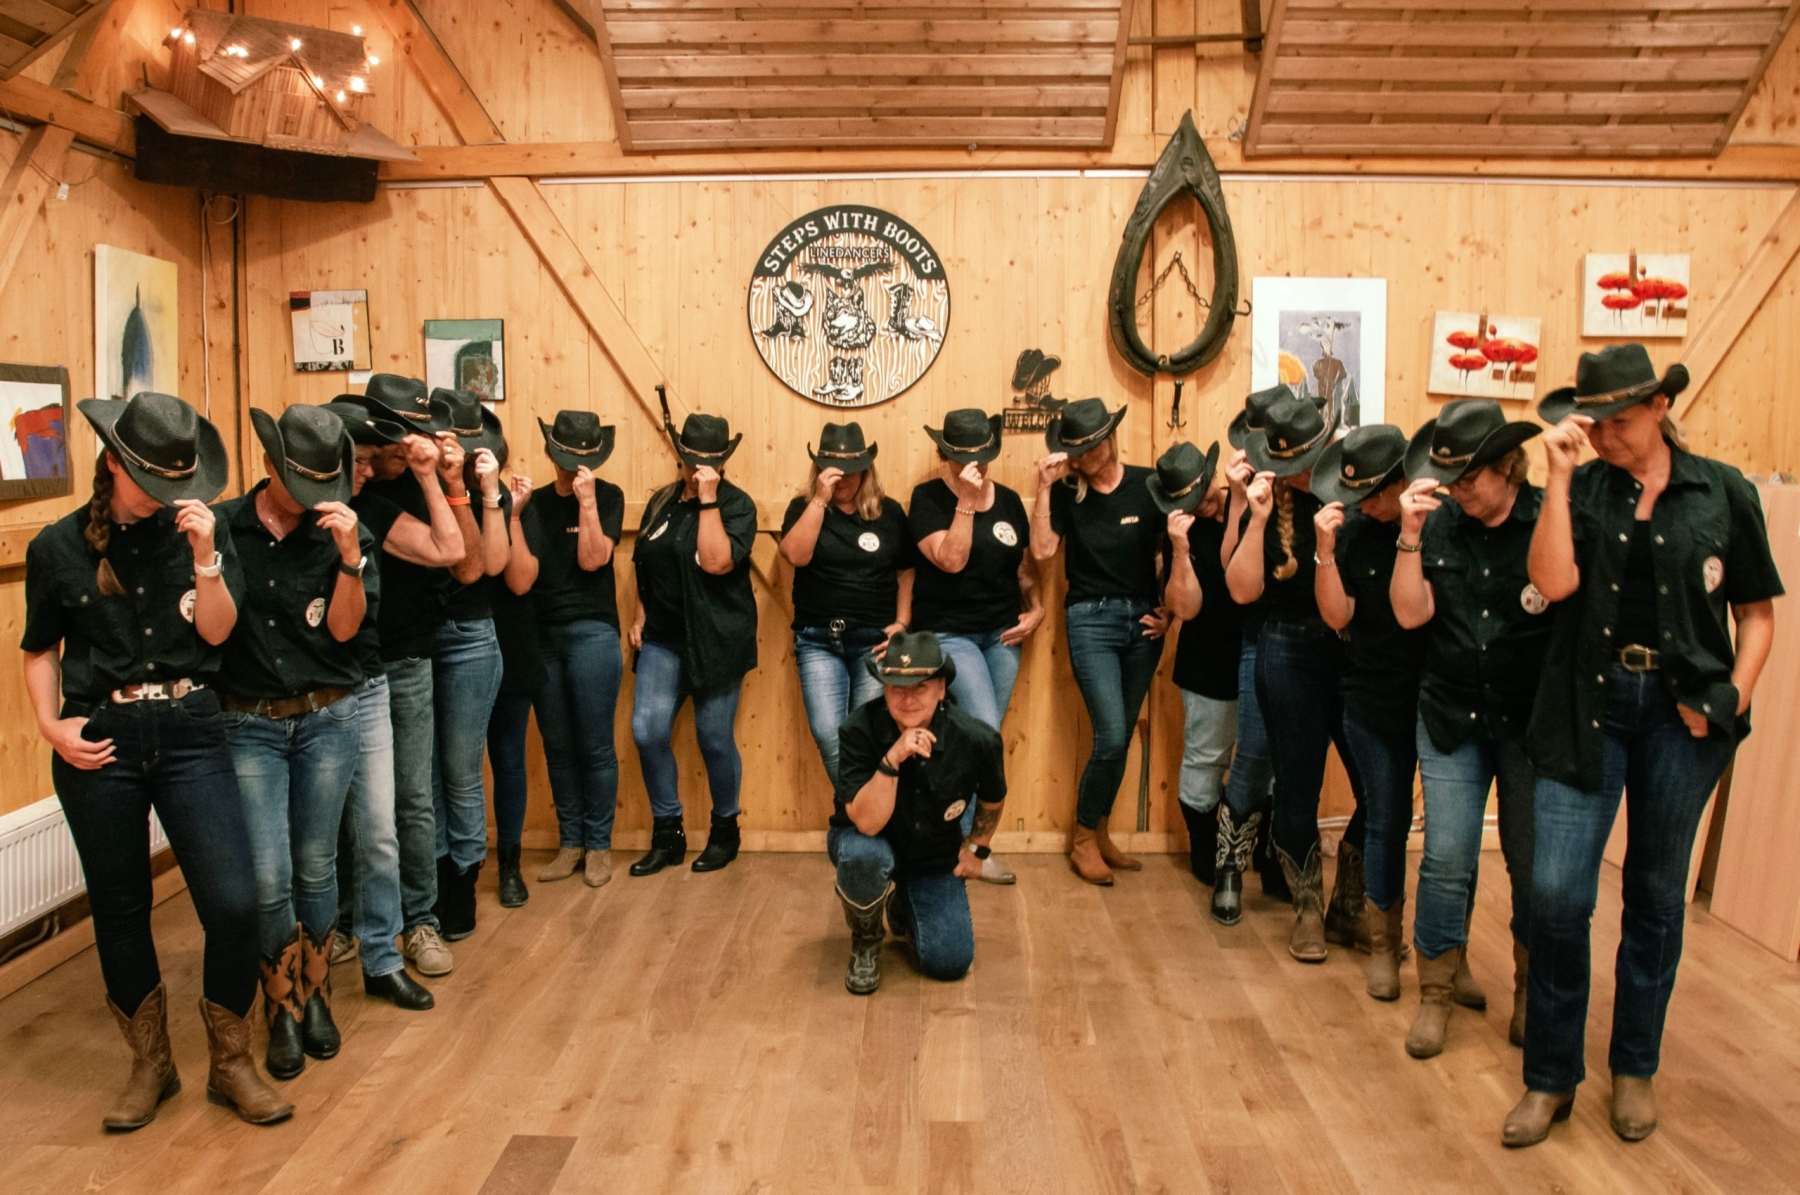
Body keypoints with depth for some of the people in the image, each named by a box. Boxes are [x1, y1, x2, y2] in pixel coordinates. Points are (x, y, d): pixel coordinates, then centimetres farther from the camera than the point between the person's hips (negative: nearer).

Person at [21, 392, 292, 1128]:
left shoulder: (200, 531, 2)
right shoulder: (58, 547, 3)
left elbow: (216, 631, -5)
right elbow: (40, 649, 11)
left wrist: (205, 558, -19)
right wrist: (50, 723, -3)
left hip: (189, 733, 0)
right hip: (100, 741, 1)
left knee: (233, 901, -8)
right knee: (119, 908, 11)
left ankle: (231, 1064, 13)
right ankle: (149, 1066, 30)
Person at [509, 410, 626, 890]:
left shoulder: (607, 497, -1)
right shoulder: (535, 503, 4)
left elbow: (592, 559, -15)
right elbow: (519, 580, -8)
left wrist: (587, 499, -18)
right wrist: (512, 513, -15)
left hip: (592, 634, -3)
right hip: (541, 636, 3)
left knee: (594, 746, 1)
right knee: (557, 746, 11)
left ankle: (598, 844, 15)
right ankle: (570, 841, 24)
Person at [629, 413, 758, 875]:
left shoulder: (737, 504, -6)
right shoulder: (661, 501, 10)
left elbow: (717, 562, -22)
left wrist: (708, 500, -20)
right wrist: (640, 614, 10)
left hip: (717, 638, -4)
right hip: (663, 636, 5)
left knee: (714, 738, 3)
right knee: (647, 732, -5)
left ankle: (725, 829, 25)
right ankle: (668, 833, 11)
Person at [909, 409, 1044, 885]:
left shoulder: (1008, 501, 7)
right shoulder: (928, 498, -8)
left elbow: (1026, 566, 14)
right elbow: (950, 560, -21)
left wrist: (1036, 610, 0)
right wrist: (966, 502, -24)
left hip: (1001, 635, 5)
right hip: (949, 633, -5)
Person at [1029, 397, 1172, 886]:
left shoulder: (1148, 484, 1)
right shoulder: (1067, 492, -2)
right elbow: (1042, 549, -15)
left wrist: (1170, 609, 1)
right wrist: (1045, 487, -19)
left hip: (1143, 617, 3)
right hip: (1091, 619, -3)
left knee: (1119, 737, 10)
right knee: (1112, 737, -11)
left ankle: (1098, 831, 26)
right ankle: (1083, 837, 9)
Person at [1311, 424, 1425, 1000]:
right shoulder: (1354, 534, -2)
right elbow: (1338, 616, -6)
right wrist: (1326, 551, -18)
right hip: (1376, 702, 1)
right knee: (1386, 821, 10)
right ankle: (1383, 942, 26)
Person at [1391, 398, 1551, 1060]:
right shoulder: (1439, 525, 0)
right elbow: (1411, 613, -7)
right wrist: (1410, 535, -15)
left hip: (1531, 719, -1)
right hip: (1450, 715, 1)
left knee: (1532, 861, 9)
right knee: (1447, 857, -1)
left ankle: (1531, 989, 31)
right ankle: (1440, 988, 16)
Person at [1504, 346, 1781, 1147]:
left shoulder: (1724, 494, 2)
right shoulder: (1584, 489, 3)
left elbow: (1757, 612, 7)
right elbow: (1553, 582, -14)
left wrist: (1734, 697, -6)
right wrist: (1560, 475, -15)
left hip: (1680, 708, 0)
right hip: (1589, 702, 0)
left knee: (1657, 891, 11)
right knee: (1557, 889, -6)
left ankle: (1635, 1068, 29)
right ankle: (1551, 1077, 11)